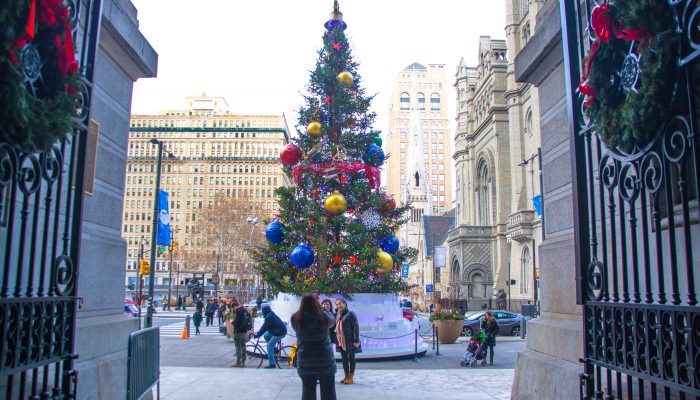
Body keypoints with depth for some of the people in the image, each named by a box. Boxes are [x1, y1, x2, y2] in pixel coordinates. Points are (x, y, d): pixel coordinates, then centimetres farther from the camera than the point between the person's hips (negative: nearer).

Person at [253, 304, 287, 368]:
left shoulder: (269, 316, -18)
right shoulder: (271, 314, 14)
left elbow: (264, 327, -17)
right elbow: (265, 326, 24)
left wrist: (257, 335, -10)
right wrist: (258, 332, 26)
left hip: (280, 333, -10)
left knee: (269, 346, -6)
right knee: (266, 335, 18)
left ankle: (272, 364, -6)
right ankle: (274, 349, 18)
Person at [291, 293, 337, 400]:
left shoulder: (295, 319, -9)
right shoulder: (324, 317, -13)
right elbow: (332, 320, 9)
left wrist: (306, 302, 14)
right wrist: (323, 308, 22)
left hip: (305, 362, 2)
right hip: (325, 360, -1)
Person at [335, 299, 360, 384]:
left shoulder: (350, 314, -12)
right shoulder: (336, 315, 9)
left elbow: (356, 327, -15)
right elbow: (336, 327, 14)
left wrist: (356, 340, -19)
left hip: (349, 341, -7)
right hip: (341, 341, 7)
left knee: (351, 358, 6)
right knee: (344, 359, 14)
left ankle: (351, 377, 12)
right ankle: (346, 376, 25)